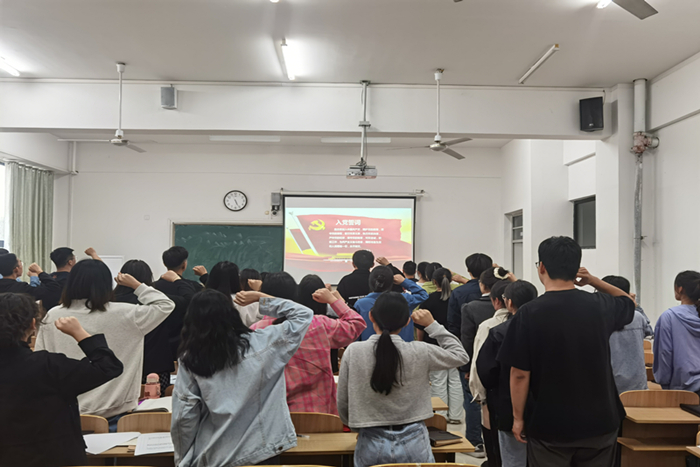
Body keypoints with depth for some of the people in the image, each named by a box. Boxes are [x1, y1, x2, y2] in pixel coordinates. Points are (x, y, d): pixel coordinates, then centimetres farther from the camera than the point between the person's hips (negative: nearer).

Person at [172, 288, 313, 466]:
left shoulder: (190, 360, -7)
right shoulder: (259, 343, -10)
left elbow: (184, 418, -6)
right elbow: (303, 315, 0)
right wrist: (260, 297, 2)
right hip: (262, 451, -1)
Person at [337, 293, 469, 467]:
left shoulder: (353, 352, -9)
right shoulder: (419, 352, -10)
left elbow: (343, 405, -1)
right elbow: (461, 356, 7)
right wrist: (432, 325, 8)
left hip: (372, 445, 0)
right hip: (413, 443, 0)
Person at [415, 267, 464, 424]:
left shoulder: (428, 299, -9)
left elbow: (421, 327, -5)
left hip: (435, 345, -3)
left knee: (438, 381, 3)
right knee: (455, 379, 9)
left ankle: (441, 416, 8)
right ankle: (455, 415, 15)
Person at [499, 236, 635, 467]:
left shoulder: (529, 313, -16)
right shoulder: (601, 306, -5)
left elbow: (520, 374, -14)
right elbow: (629, 302, 20)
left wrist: (518, 417, -1)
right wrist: (594, 281, 8)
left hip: (549, 426, -3)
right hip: (600, 422, 3)